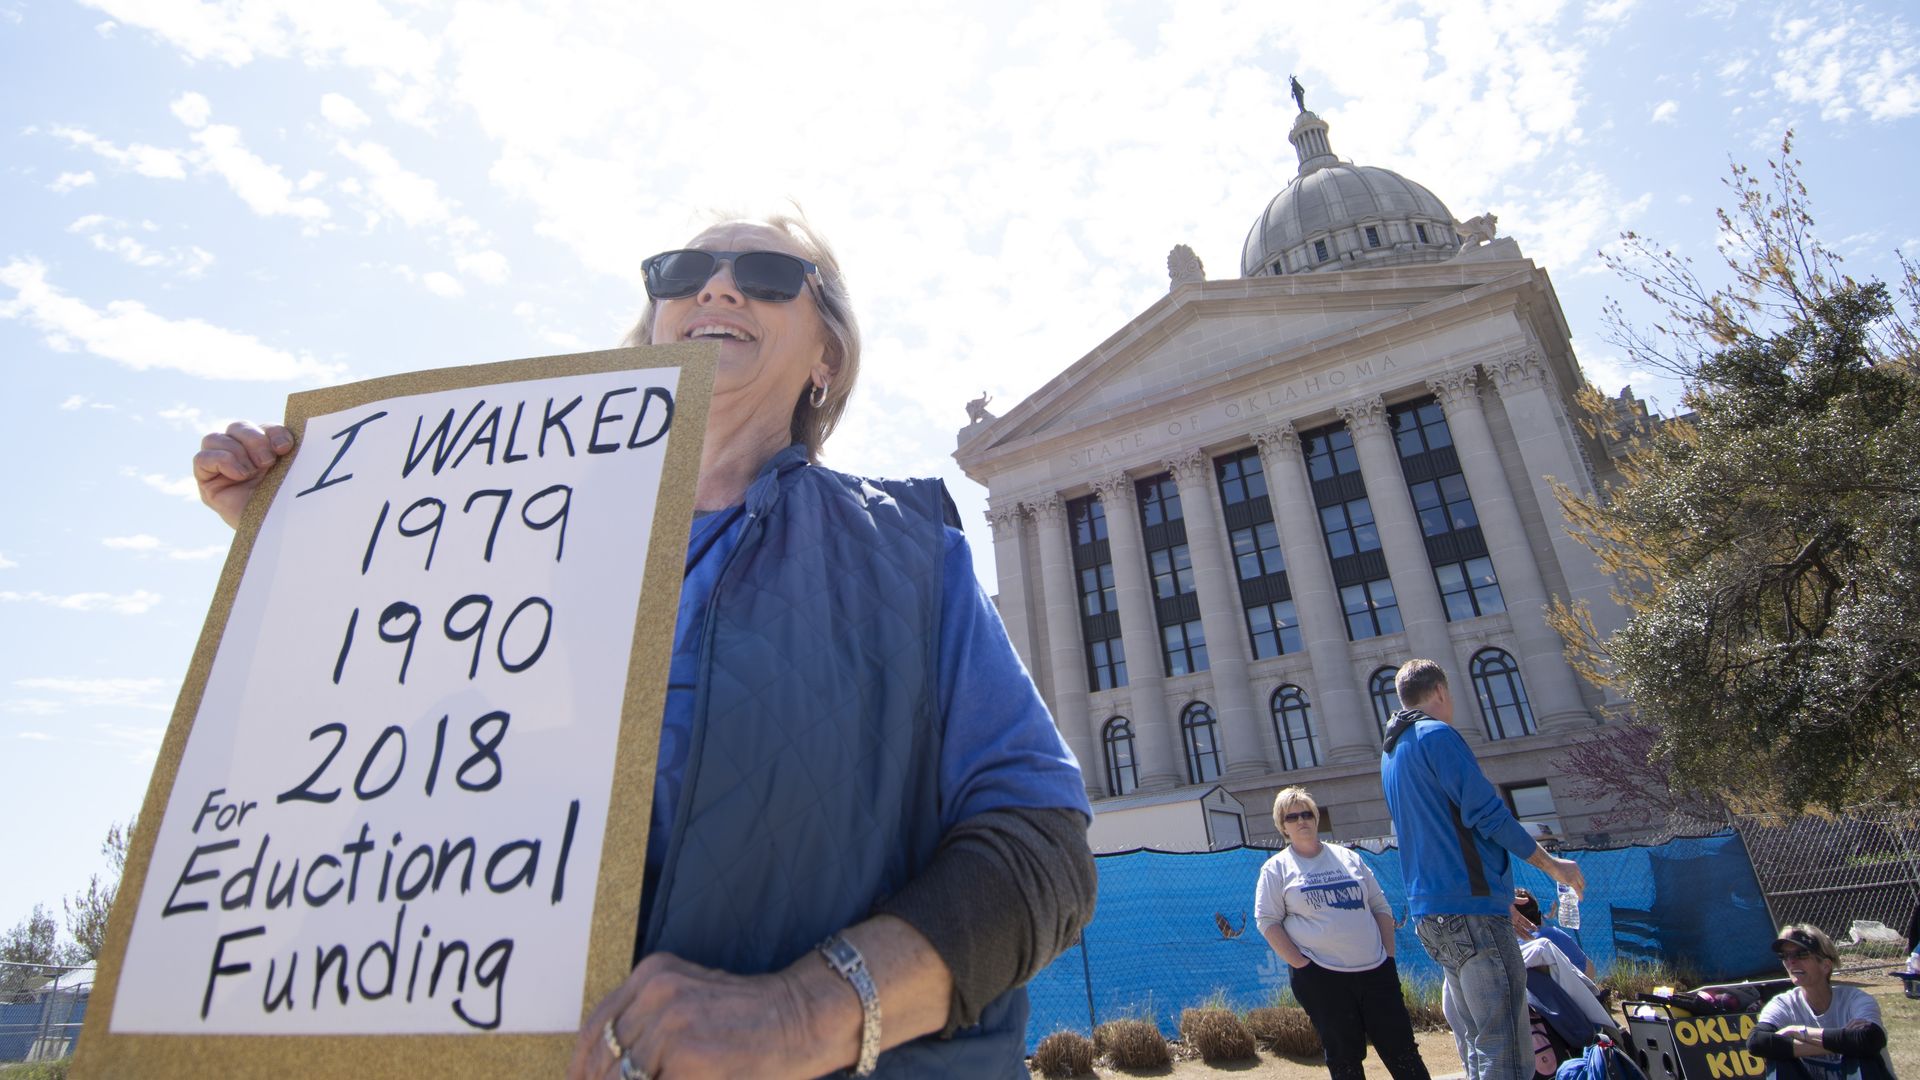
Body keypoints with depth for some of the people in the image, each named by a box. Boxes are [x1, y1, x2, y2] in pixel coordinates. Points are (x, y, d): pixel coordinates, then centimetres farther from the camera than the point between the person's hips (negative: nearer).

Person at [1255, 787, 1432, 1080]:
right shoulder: (1277, 868, 0)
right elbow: (1267, 921, -4)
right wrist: (1301, 965, -12)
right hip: (1321, 977, -3)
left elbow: (1380, 907, 14)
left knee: (1403, 1051, 8)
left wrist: (1389, 956, 5)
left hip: (1376, 970, 3)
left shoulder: (1348, 857, 11)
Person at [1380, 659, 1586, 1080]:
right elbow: (1486, 811, -14)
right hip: (1469, 907, -9)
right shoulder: (1437, 734, -8)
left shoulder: (1391, 753, 20)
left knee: (1479, 1046, 15)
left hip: (1430, 914, 9)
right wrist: (1551, 864, 1)